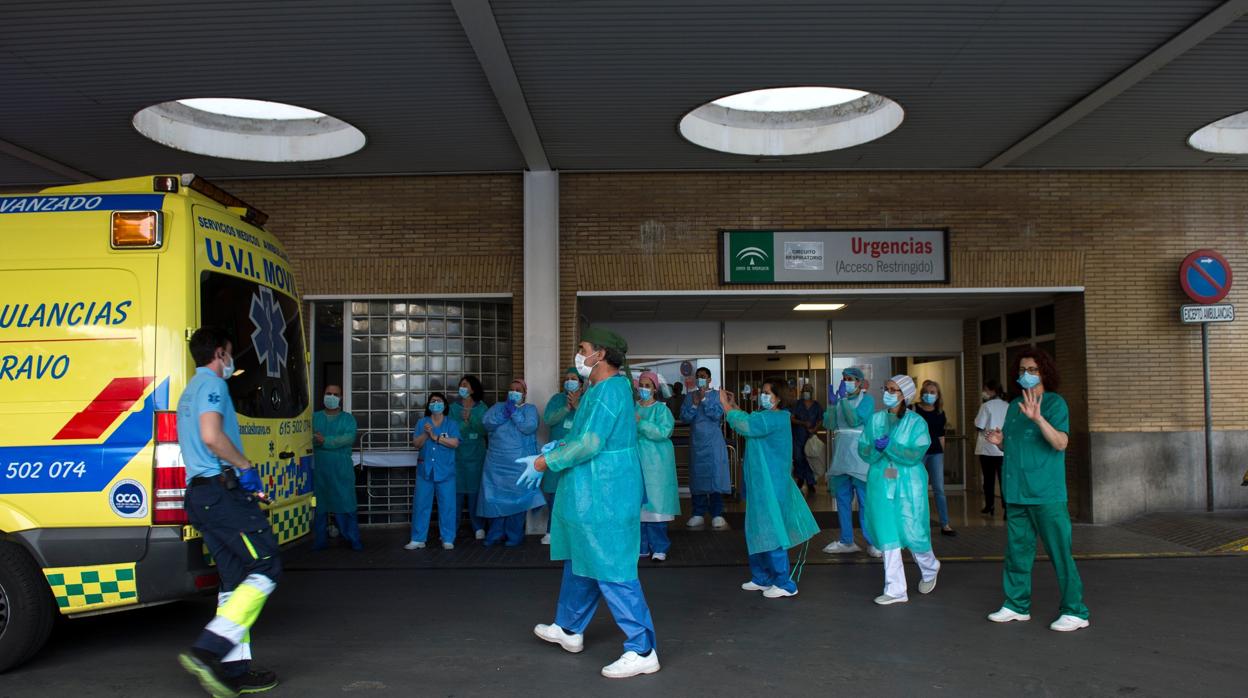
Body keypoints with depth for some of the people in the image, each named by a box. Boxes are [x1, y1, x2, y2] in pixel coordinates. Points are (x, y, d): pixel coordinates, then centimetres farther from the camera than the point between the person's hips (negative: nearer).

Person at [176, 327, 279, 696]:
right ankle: (207, 651, -16)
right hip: (222, 490, -10)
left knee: (235, 580, 10)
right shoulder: (212, 384, -6)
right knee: (266, 569, -9)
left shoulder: (190, 390, 26)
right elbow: (212, 436, -22)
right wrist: (246, 466, -10)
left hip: (200, 493, 10)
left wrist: (243, 478, 25)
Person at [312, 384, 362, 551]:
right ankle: (320, 540, 11)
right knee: (320, 504, 4)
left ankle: (353, 540, 1)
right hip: (320, 468, 2)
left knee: (346, 504, -4)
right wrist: (337, 442, -13)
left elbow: (350, 438, -9)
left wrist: (326, 441, -15)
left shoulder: (348, 418, 8)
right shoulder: (315, 417, 13)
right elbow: (310, 439, -1)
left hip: (342, 469, -1)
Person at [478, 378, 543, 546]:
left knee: (516, 497, -3)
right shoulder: (498, 406, 15)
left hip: (519, 462, -3)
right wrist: (504, 414, -11)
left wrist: (514, 412, -12)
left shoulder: (530, 409, 6)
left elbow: (529, 427, -13)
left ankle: (514, 535, 5)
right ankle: (495, 533, 14)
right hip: (496, 462, 3)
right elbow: (487, 424, -1)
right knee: (495, 497, 4)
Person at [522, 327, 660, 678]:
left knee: (612, 572, -6)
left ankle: (642, 651, 0)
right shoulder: (602, 388, 14)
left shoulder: (610, 390, -19)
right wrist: (550, 453, 9)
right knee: (580, 561, 22)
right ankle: (569, 629, 39)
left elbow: (590, 444, -24)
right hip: (592, 493, 11)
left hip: (603, 496, -11)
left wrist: (544, 463, -15)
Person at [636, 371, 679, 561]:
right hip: (636, 460, 4)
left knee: (655, 503, -4)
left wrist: (641, 423, -18)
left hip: (655, 462, -3)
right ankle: (642, 546, 15)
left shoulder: (661, 409, -1)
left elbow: (664, 432, -16)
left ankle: (659, 548, 3)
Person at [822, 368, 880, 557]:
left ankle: (872, 542, 2)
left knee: (865, 501, -4)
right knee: (842, 500, 10)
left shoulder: (866, 399, -2)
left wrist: (843, 399, -17)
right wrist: (831, 403, -9)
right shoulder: (839, 400, 11)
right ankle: (846, 541, 19)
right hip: (841, 456, 6)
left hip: (859, 455, -5)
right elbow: (829, 425, 2)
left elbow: (855, 420, -16)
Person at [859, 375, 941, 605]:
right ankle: (895, 589, 9)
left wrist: (890, 445, -24)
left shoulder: (916, 422, -4)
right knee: (887, 535, 2)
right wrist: (876, 448, -18)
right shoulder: (875, 419, 6)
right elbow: (863, 450, 3)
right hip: (881, 483, 3)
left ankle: (930, 569, 35)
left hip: (908, 485, -3)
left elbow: (914, 455, -14)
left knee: (913, 532, 2)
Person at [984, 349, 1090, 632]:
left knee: (1060, 553, -3)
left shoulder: (1054, 403, -6)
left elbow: (1061, 442, -20)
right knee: (1017, 550, 13)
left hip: (1046, 494, -7)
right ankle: (1017, 605, 24)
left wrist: (1038, 418, -33)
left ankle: (1075, 612, 5)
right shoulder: (1014, 406, 15)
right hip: (1016, 492, 7)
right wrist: (1000, 442, 3)